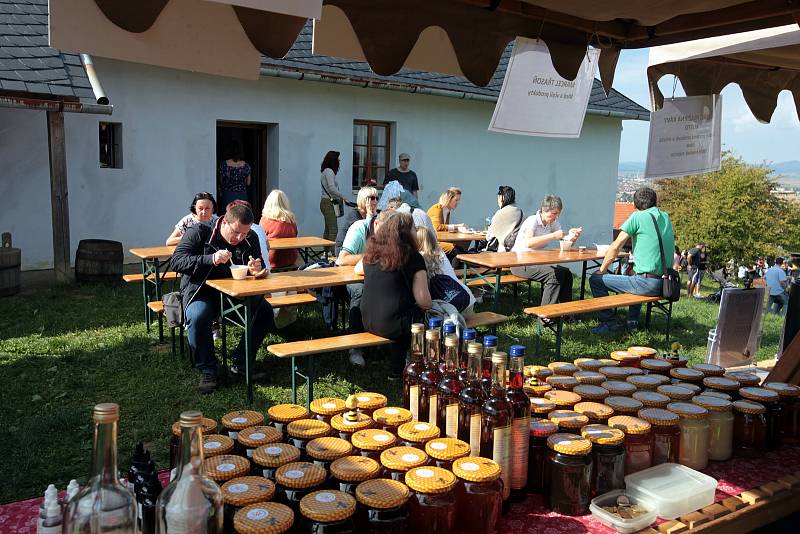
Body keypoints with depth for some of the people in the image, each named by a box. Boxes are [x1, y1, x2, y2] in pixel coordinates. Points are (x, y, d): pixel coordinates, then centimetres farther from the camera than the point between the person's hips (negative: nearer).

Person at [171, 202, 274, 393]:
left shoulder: (251, 238, 2)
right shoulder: (199, 233, -10)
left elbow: (260, 268, 8)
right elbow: (177, 261, -18)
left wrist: (258, 270, -20)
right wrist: (211, 259, -32)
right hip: (201, 291, -3)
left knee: (265, 310, -21)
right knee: (198, 317, -35)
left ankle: (241, 364, -6)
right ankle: (207, 370, -15)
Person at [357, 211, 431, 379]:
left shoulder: (372, 251, 7)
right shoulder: (412, 256, -8)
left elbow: (357, 269, 30)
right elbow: (423, 301, -11)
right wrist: (427, 306, 9)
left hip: (368, 322, 6)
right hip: (392, 325, -6)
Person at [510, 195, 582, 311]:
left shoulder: (553, 223, 7)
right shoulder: (532, 221, -17)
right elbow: (528, 243, -36)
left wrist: (572, 236, -22)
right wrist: (553, 236, -38)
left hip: (537, 261, 8)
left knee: (566, 273, -12)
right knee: (554, 274, -26)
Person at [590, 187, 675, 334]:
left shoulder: (638, 217, -7)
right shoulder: (665, 217, 13)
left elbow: (615, 248, -7)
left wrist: (602, 270, 5)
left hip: (648, 283, -8)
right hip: (666, 282, 8)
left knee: (595, 279, 1)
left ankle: (608, 322, 7)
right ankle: (633, 320, 36)